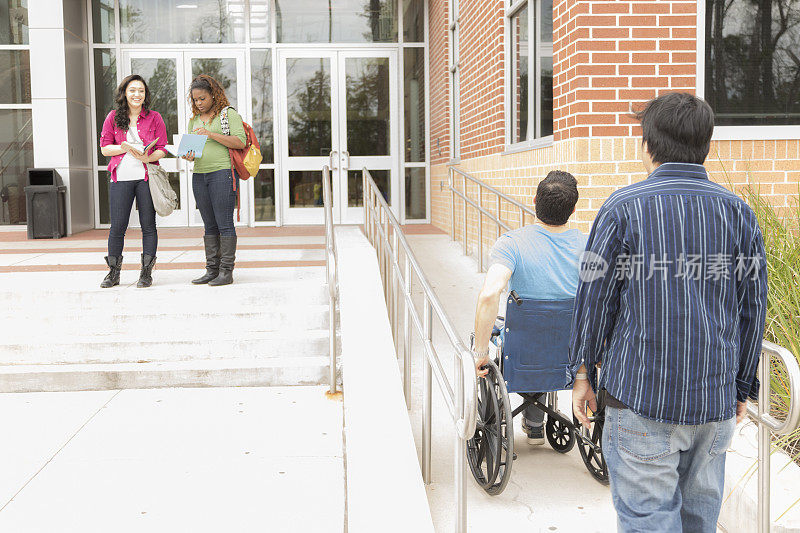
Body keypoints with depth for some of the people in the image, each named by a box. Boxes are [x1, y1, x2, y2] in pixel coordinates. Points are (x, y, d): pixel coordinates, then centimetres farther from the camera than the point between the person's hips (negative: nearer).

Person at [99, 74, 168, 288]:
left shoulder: (154, 117, 6)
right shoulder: (113, 117, 8)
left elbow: (162, 149, 4)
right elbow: (104, 148, 8)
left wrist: (148, 157, -16)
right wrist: (124, 147, -10)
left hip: (146, 176, -1)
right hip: (121, 178, 1)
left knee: (148, 225, 1)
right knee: (117, 226, 1)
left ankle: (146, 273, 10)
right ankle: (113, 272, 15)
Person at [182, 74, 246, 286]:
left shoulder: (229, 114, 1)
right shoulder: (194, 120, 19)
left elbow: (240, 142, -9)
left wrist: (211, 134, -16)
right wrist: (189, 156, -2)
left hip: (222, 172, -6)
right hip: (199, 174, 6)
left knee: (224, 223, -7)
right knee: (209, 225, 7)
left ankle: (226, 271, -4)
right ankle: (212, 270, 10)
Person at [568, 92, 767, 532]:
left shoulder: (624, 208, -7)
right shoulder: (738, 211, 4)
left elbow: (595, 299, -6)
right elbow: (752, 307, 7)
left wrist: (582, 371, 6)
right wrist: (742, 386, 16)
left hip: (641, 397, -4)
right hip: (716, 398, 4)